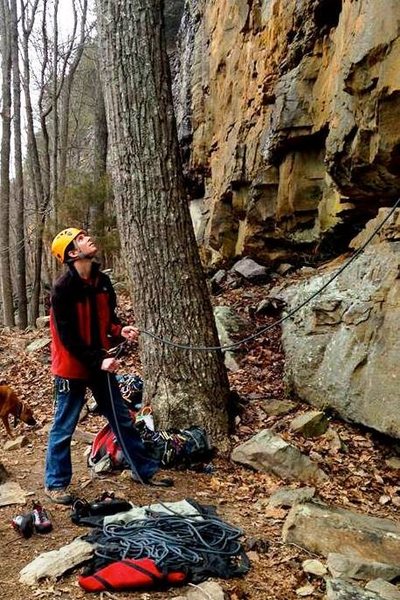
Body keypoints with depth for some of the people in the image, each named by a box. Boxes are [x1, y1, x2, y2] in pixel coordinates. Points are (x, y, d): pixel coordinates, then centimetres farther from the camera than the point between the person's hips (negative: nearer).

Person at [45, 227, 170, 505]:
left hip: (101, 362, 7)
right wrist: (98, 360, -22)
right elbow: (67, 336, -20)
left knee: (122, 419, 14)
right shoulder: (63, 288, -19)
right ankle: (55, 484, 24)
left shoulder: (102, 280, 1)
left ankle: (145, 471, 27)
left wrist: (120, 329, -8)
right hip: (72, 368, -6)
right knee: (64, 428, 7)